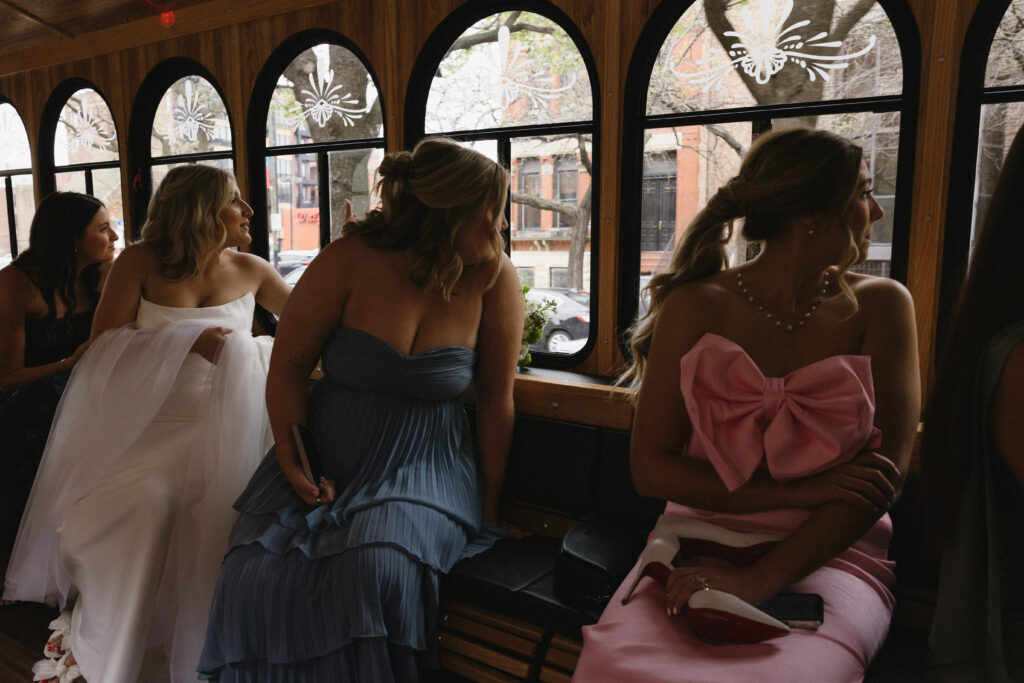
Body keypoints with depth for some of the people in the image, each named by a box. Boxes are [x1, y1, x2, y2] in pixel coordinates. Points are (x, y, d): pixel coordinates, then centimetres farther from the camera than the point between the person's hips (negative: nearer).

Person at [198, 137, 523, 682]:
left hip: (423, 467, -1)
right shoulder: (352, 261, -10)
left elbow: (496, 398, -2)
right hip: (327, 456, 1)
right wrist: (293, 459, -10)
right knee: (255, 578, -17)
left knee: (377, 568, -29)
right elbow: (287, 365, -1)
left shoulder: (492, 275, -9)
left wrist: (489, 508, 2)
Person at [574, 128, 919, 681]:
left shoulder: (879, 305, 4)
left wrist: (763, 579, -17)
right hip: (698, 539, 1)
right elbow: (650, 469, -2)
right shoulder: (695, 307, 0)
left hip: (829, 555, 0)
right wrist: (799, 494, -11)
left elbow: (885, 471, -4)